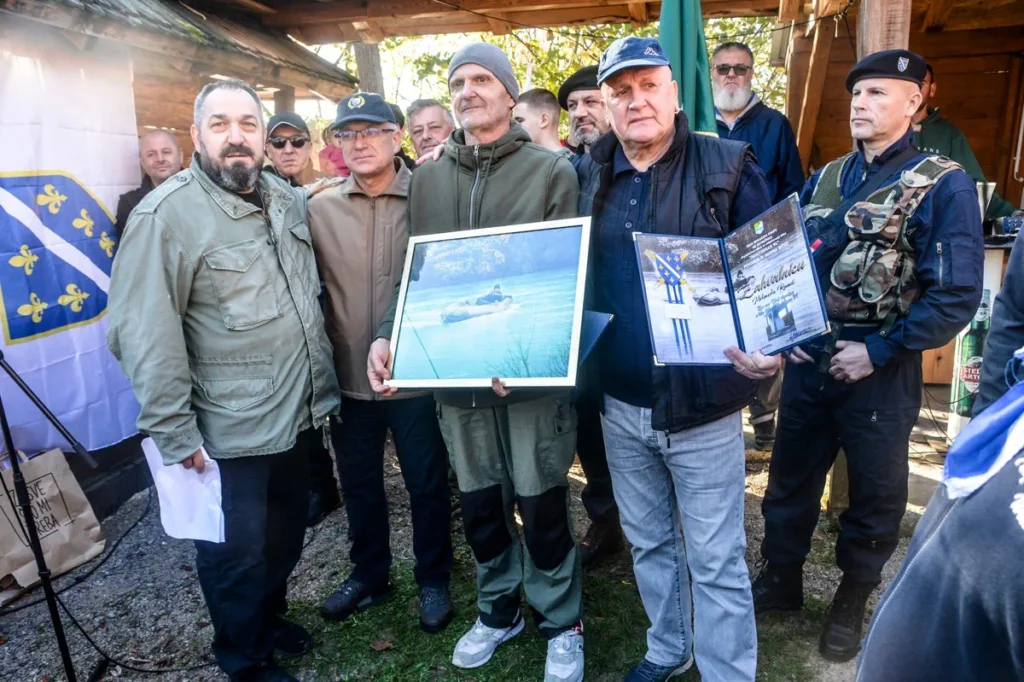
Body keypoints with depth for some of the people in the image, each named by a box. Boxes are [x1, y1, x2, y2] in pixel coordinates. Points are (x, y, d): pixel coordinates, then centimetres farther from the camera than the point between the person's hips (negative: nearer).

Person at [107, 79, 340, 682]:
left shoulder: (288, 199, 5)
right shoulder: (165, 215, -15)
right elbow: (143, 333, -18)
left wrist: (324, 382, 14)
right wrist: (176, 433, -17)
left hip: (299, 413, 6)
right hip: (229, 432, -6)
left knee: (287, 535, 23)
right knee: (238, 554, 11)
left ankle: (271, 616, 49)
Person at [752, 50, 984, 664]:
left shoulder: (943, 185, -9)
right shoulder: (825, 179, 7)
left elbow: (957, 296, -15)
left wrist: (878, 351, -17)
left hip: (879, 372, -4)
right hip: (807, 360, 5)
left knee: (873, 494, 14)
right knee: (790, 478, 16)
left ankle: (852, 603, 36)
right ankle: (780, 580, 38)